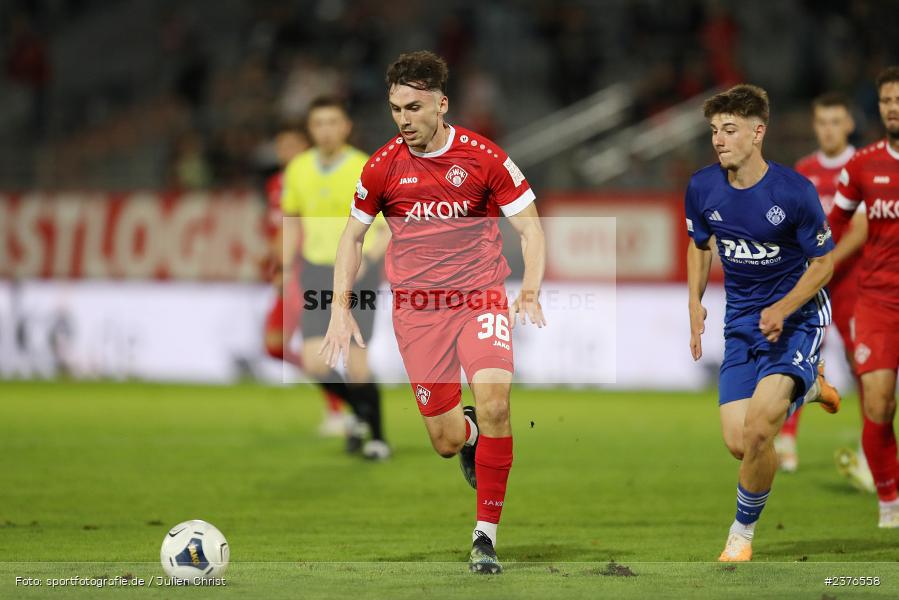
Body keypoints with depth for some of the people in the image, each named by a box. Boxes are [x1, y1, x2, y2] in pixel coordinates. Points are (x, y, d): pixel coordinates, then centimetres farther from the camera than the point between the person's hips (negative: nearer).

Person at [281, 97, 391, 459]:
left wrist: (364, 261, -22)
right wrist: (286, 269, 10)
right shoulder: (298, 169, 3)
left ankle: (377, 438, 11)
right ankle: (361, 413, 21)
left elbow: (389, 229, -6)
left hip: (358, 271, -4)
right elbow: (292, 219, 19)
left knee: (356, 366, -9)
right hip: (316, 272, 4)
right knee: (315, 366, -7)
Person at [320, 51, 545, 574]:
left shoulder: (484, 157, -7)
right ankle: (470, 432, 40)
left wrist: (530, 293, -16)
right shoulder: (383, 166, -1)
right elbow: (353, 236, 12)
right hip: (416, 309, 2)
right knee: (447, 442, -2)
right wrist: (341, 311, 4)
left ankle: (486, 535, -11)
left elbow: (530, 227, -1)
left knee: (494, 403, -24)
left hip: (480, 298, -2)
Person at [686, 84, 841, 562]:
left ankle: (742, 532, 0)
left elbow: (824, 263, -9)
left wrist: (782, 309, -22)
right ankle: (806, 387, 30)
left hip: (797, 316, -5)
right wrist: (695, 302, 1)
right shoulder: (702, 188, -6)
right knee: (738, 443, -4)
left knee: (758, 427, -24)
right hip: (741, 321, 5)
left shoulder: (794, 191, -20)